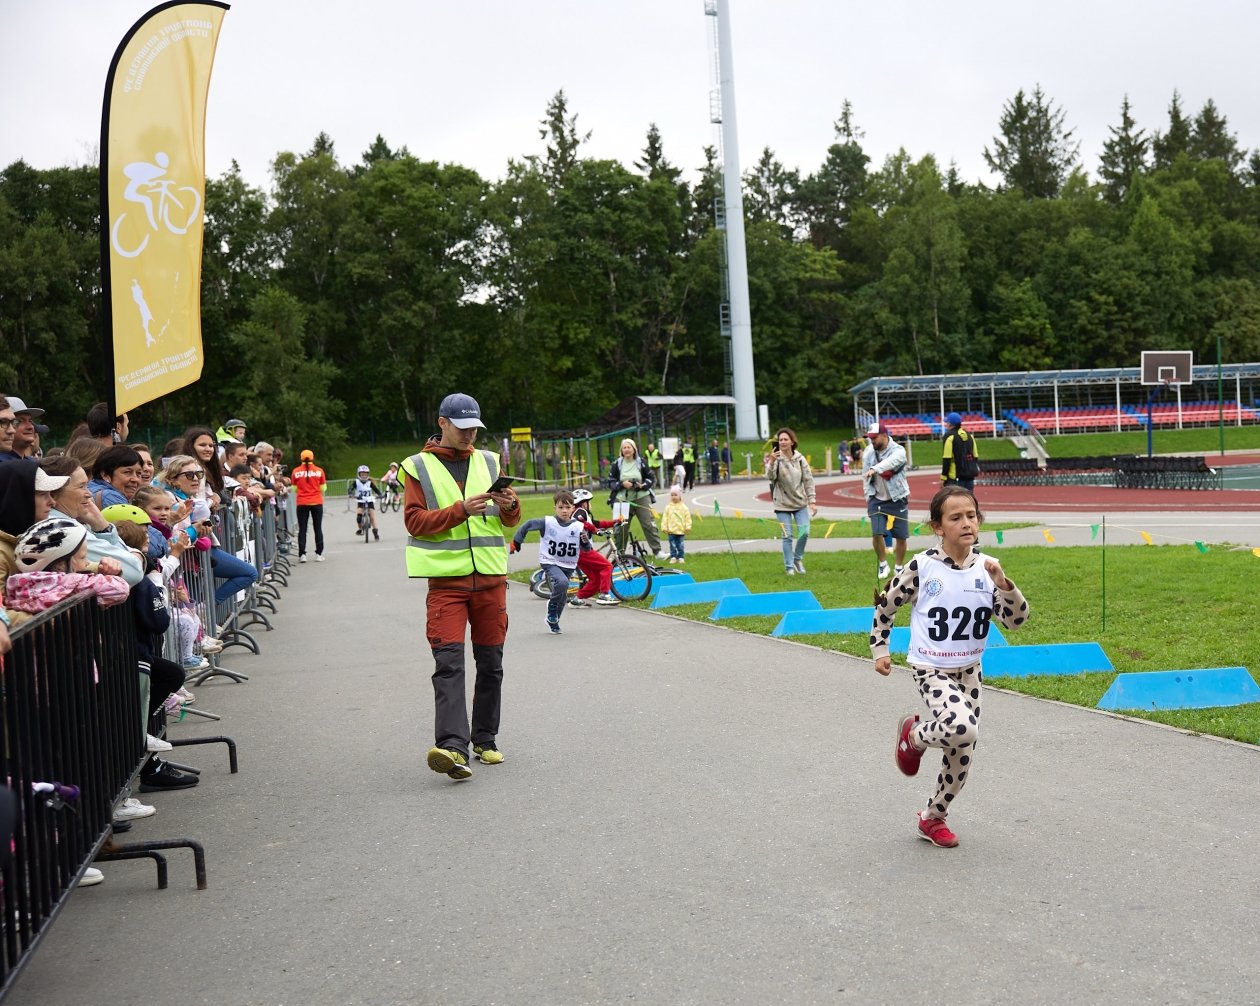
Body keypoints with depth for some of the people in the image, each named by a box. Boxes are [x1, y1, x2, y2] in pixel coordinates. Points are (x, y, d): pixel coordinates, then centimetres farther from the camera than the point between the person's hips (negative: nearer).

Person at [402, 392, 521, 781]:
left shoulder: (488, 462, 13)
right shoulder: (419, 467, 3)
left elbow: (511, 521, 15)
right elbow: (414, 521, -7)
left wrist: (510, 507, -9)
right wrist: (461, 509, -18)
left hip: (490, 576, 4)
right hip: (446, 579, -4)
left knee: (491, 664, 9)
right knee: (448, 663, -14)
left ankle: (485, 739, 21)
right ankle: (453, 746, -21)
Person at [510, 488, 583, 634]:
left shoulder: (578, 527, -8)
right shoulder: (547, 523, -12)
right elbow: (527, 525, -2)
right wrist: (516, 542, 3)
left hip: (568, 566, 3)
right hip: (550, 563, -3)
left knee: (562, 595, 12)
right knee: (562, 582, -31)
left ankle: (553, 621, 36)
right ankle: (552, 608, -7)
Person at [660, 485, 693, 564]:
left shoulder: (683, 507, 1)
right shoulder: (668, 507, 1)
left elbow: (687, 518, 3)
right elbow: (665, 518, 2)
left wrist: (687, 527, -3)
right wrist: (664, 527, -4)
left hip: (681, 531, 0)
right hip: (671, 531, 0)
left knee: (681, 545, 3)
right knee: (672, 545, 3)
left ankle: (681, 557, 11)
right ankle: (673, 557, 10)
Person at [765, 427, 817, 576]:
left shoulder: (800, 459, -1)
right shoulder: (775, 458, -10)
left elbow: (808, 480, 4)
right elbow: (770, 476, -25)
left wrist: (812, 501, 0)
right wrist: (771, 462, -43)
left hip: (800, 502, 3)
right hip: (783, 504, -3)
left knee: (804, 532, -4)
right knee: (787, 536, -1)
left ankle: (798, 559, 21)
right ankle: (789, 566, 12)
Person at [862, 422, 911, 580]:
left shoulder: (898, 451, -16)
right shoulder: (868, 452, -3)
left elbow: (890, 462, -39)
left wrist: (874, 469, -56)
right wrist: (869, 496, 3)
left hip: (898, 500, -2)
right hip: (877, 500, 2)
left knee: (901, 536, 3)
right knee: (877, 534, -10)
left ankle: (899, 567, 24)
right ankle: (883, 564, 13)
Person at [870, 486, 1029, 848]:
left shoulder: (987, 568, -4)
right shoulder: (922, 567, -13)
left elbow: (1016, 619, -8)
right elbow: (887, 605, 0)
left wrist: (1002, 583, -24)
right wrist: (879, 649, 1)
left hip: (969, 670, 5)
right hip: (931, 669, -5)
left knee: (962, 757, 9)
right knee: (962, 726, -31)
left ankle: (933, 818, 33)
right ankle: (914, 734, 3)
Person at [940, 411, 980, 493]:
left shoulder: (949, 436, -9)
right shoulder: (969, 435, 15)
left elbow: (947, 459, -13)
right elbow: (975, 456, 17)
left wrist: (943, 477, -11)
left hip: (956, 477, -7)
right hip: (970, 474, 8)